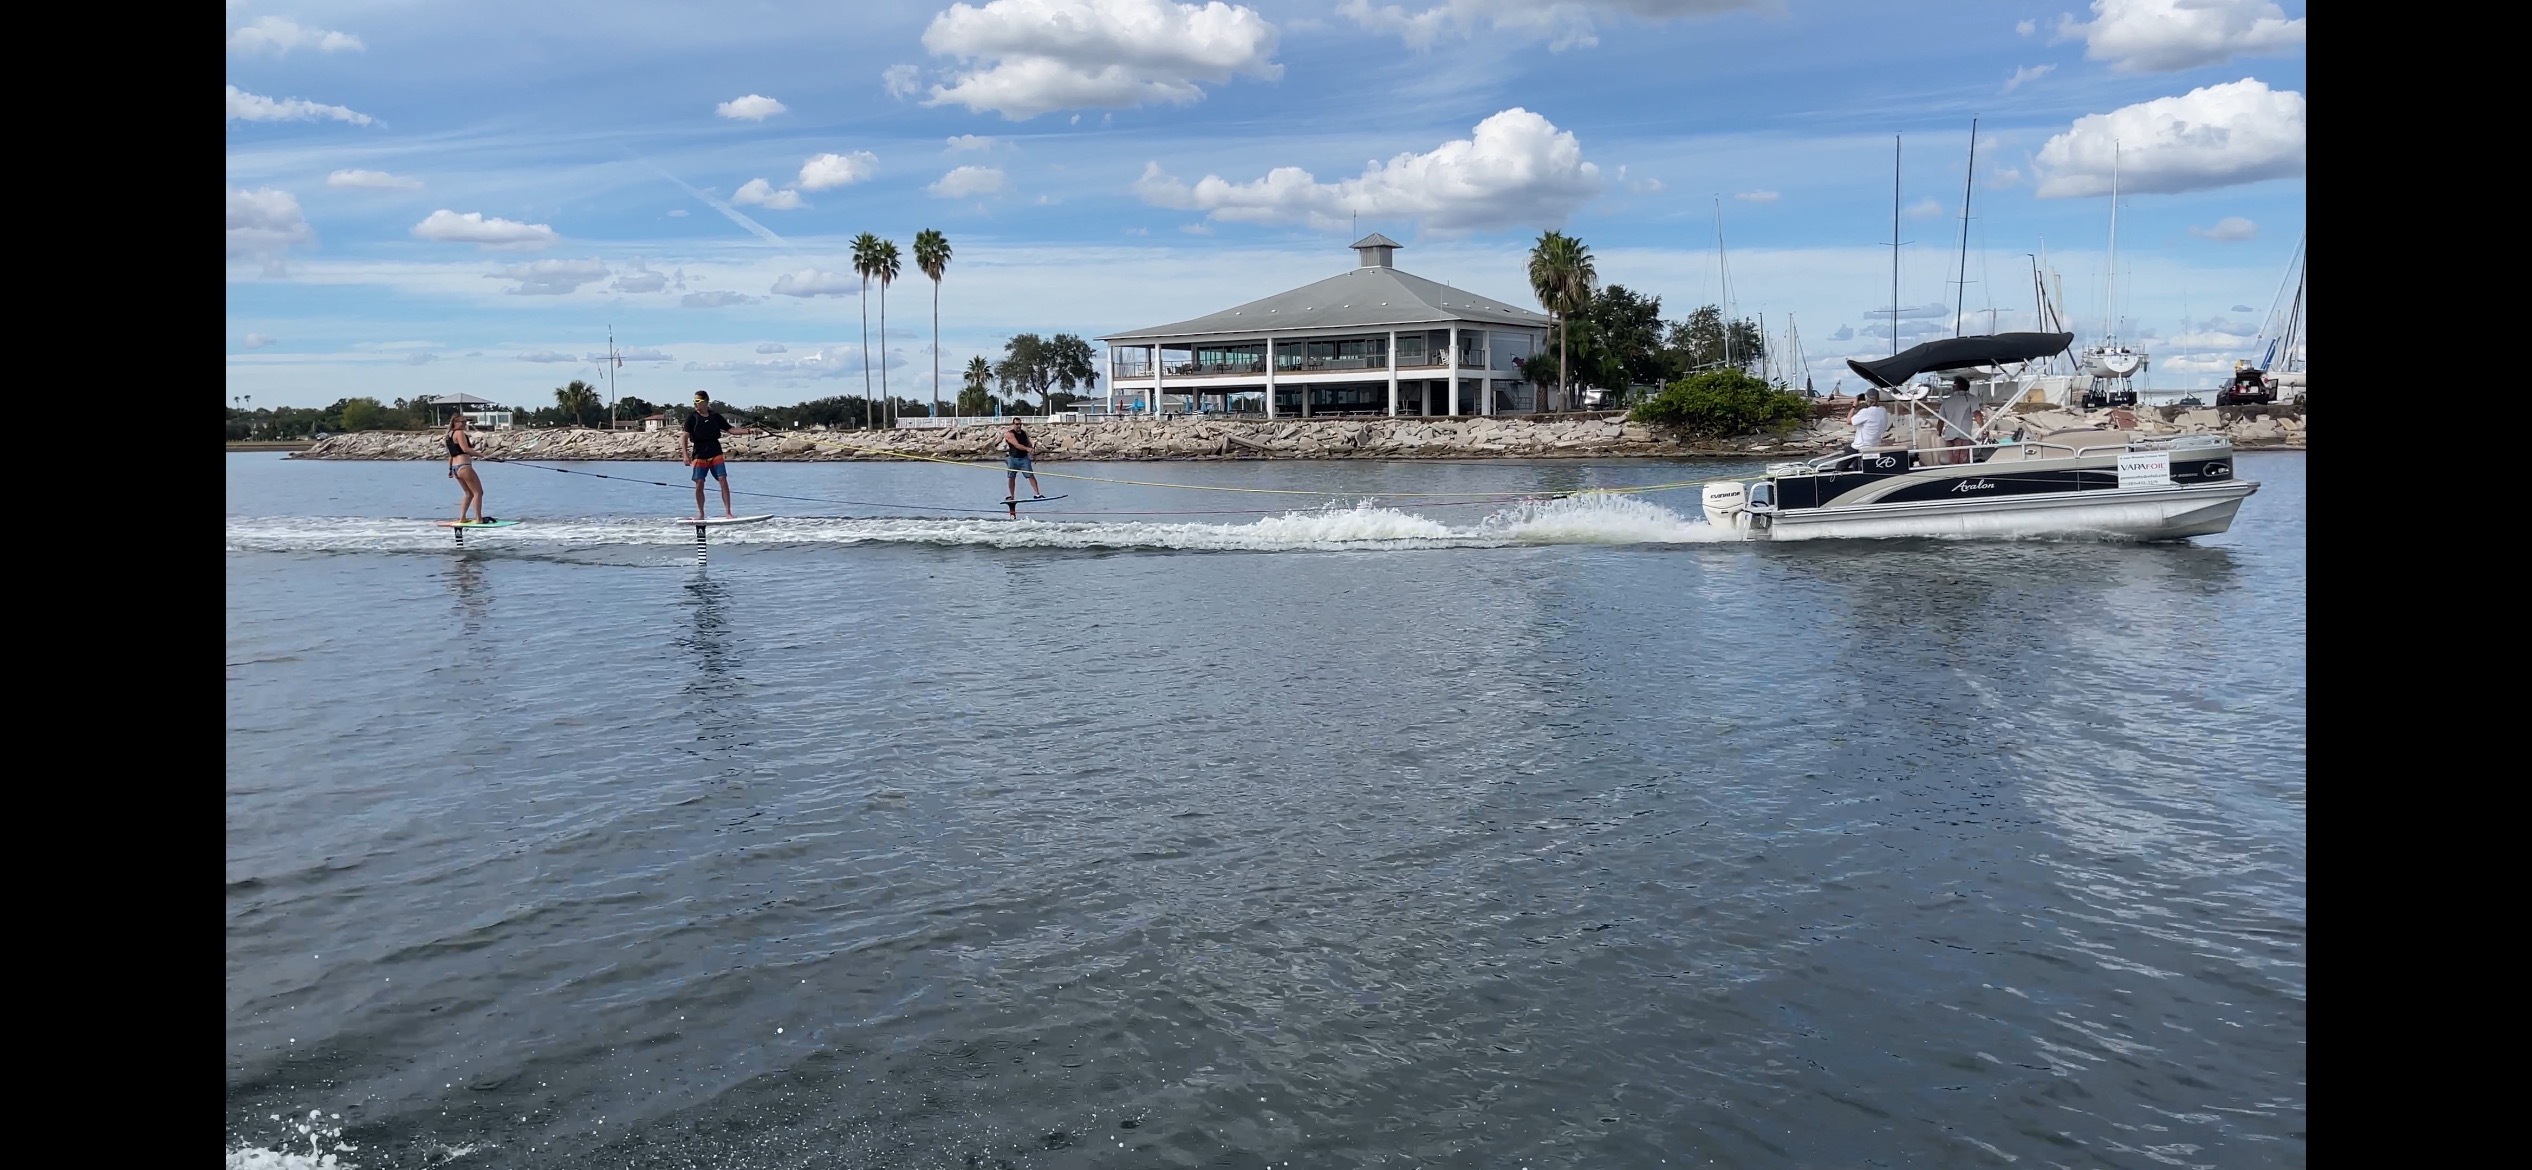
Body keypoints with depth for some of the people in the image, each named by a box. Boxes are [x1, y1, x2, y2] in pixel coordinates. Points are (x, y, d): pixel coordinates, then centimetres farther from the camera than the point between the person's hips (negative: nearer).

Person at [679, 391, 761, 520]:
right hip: (699, 454, -2)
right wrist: (685, 455, -16)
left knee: (723, 480, -8)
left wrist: (749, 430, 1)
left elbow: (730, 429, 12)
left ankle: (728, 512, -5)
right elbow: (684, 436, -5)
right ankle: (700, 514, 13)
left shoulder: (715, 416, 8)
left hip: (716, 453, 2)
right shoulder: (692, 416, 0)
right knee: (699, 485, -2)